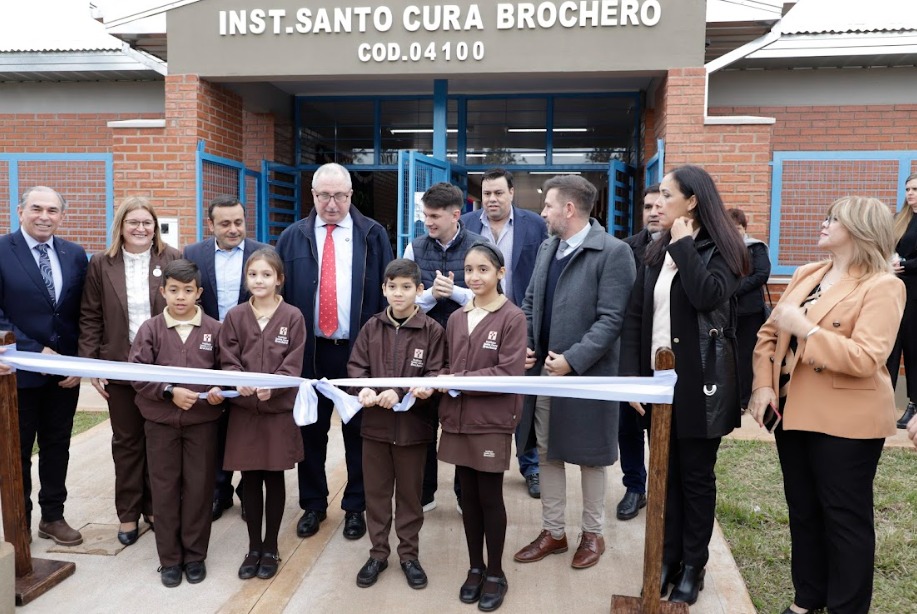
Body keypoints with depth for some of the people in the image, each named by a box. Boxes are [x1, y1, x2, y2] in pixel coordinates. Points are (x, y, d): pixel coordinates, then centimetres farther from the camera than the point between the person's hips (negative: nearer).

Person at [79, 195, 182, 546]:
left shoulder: (173, 260, -2)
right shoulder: (101, 264, 1)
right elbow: (90, 318, 2)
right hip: (119, 367, 1)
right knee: (126, 441, 11)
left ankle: (155, 507, 25)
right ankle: (128, 514, 23)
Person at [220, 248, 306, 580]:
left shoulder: (293, 317, -4)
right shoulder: (235, 316, 2)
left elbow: (293, 365, -7)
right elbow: (228, 361, 1)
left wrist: (271, 387, -24)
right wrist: (240, 382, -20)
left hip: (279, 409, -2)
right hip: (243, 409, 2)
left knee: (274, 478, 9)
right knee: (250, 479, 9)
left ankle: (271, 548, 24)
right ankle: (253, 547, 25)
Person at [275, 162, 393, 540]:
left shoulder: (372, 235, 2)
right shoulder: (293, 237, 5)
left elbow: (387, 292, 0)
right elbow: (279, 292, 3)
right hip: (309, 349, 2)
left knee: (358, 429, 9)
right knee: (311, 428, 11)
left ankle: (355, 506, 24)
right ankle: (313, 505, 28)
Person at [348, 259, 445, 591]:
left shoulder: (432, 330, -8)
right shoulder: (372, 327, 1)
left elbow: (435, 376, -11)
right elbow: (356, 366, 2)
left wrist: (400, 394, -23)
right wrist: (364, 389, -19)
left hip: (413, 424, -2)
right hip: (374, 423, 3)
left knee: (410, 492, 13)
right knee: (376, 491, 14)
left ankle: (409, 554, 29)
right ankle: (378, 553, 30)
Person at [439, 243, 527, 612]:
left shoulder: (512, 318, -8)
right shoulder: (456, 319, 9)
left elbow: (509, 372, -15)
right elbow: (449, 367, 12)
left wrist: (458, 381, -17)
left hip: (492, 421, -4)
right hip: (458, 419, 5)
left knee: (490, 498, 5)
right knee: (468, 496, 13)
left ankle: (495, 574, 21)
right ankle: (475, 568, 28)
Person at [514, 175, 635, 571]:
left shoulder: (613, 252, -13)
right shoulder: (546, 248, 11)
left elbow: (611, 319, -17)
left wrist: (572, 361, -22)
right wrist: (523, 345, 0)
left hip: (585, 375, -6)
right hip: (542, 371, 7)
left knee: (589, 457, 10)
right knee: (547, 454, 15)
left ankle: (592, 533, 29)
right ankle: (553, 531, 31)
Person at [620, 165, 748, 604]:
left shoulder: (718, 250, -4)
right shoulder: (655, 253, 11)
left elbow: (707, 297, -26)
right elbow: (634, 317, 5)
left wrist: (684, 245, -15)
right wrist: (631, 376, -3)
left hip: (699, 381, -5)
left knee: (696, 476, 7)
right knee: (663, 473, 12)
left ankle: (693, 566, 21)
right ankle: (668, 557, 25)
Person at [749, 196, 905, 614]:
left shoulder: (883, 286, -12)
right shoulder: (806, 275, 10)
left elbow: (866, 358, -23)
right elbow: (770, 332, 10)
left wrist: (805, 329, -24)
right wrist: (764, 384, -3)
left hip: (845, 421, -7)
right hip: (795, 411, 7)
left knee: (844, 516, 7)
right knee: (802, 509, 18)